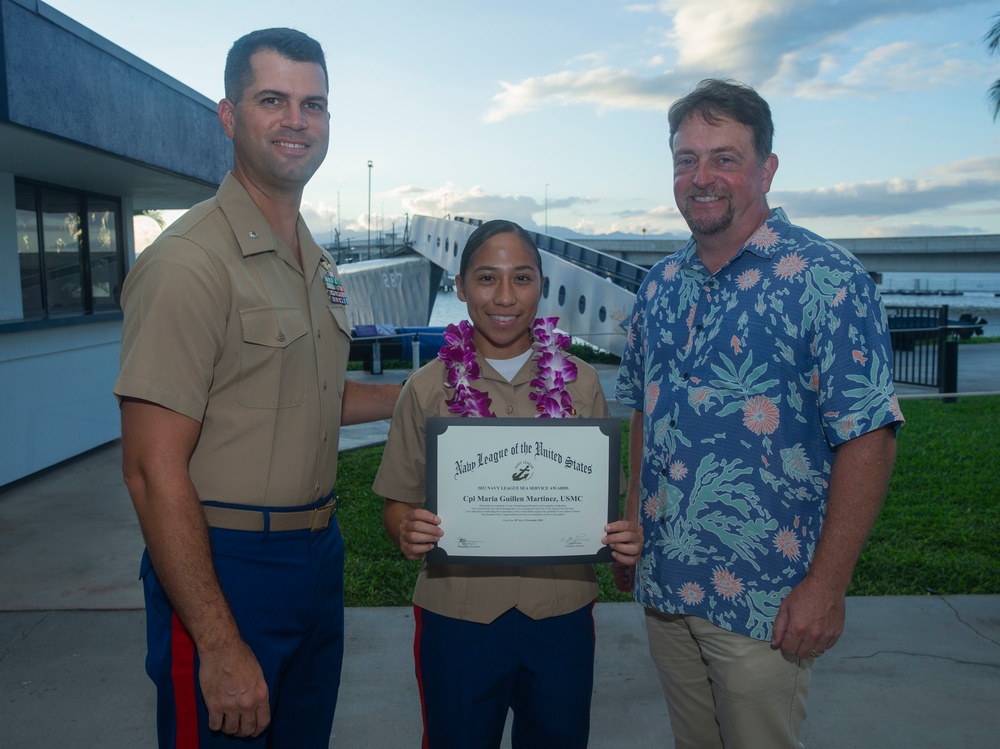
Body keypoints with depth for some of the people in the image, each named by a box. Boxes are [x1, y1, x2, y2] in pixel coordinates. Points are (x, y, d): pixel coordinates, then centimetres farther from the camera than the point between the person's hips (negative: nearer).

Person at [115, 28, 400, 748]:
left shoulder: (316, 261, 10)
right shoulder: (191, 260, -18)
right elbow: (153, 468, -21)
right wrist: (220, 647, -21)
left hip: (318, 555, 8)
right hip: (226, 570, -8)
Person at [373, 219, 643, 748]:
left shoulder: (580, 383, 0)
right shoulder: (428, 388, -3)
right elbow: (398, 501, 2)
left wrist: (625, 537, -13)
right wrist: (407, 531, -20)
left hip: (561, 613, 1)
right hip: (456, 615, -1)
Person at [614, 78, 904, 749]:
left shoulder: (826, 280, -13)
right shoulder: (661, 285, 6)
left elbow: (868, 439, -15)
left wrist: (827, 584, -17)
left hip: (764, 598, -5)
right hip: (662, 586, 6)